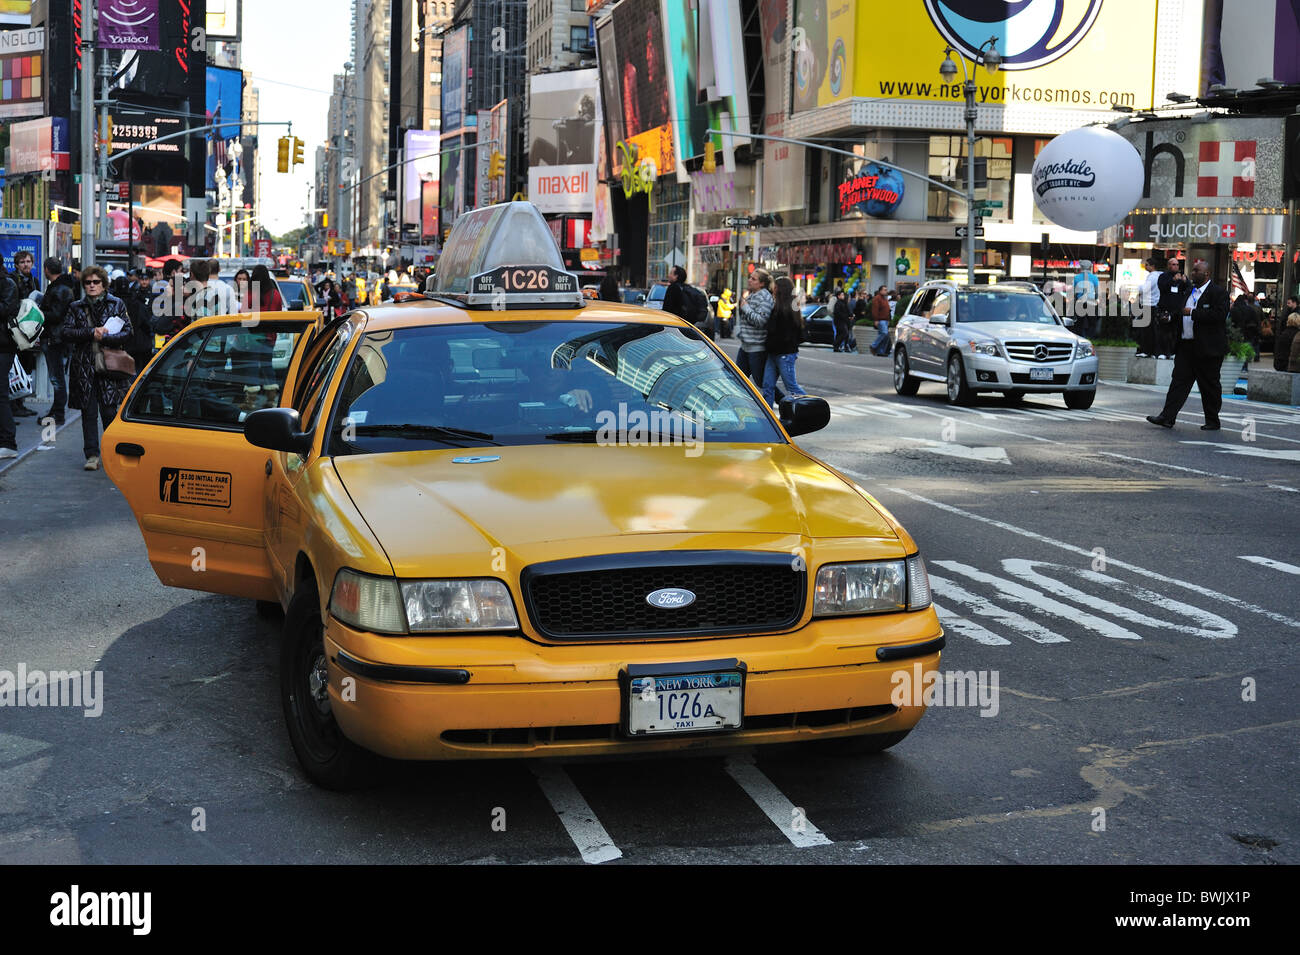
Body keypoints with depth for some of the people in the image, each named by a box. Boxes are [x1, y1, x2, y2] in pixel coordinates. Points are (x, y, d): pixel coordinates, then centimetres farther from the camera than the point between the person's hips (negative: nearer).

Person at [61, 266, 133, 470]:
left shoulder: (117, 305, 7)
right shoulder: (76, 307, 12)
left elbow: (127, 334, 1)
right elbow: (66, 333, 1)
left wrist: (103, 338, -11)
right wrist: (92, 333, -11)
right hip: (84, 367, 2)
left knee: (109, 412, -4)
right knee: (88, 412, 0)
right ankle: (92, 455, 4)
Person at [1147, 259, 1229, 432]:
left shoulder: (1218, 292, -6)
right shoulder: (1189, 291, 18)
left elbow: (1219, 315, -20)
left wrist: (1192, 312, -18)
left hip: (1208, 348, -7)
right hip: (1186, 345, 7)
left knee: (1209, 386, 2)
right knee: (1179, 380, -2)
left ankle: (1212, 421, 12)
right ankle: (1167, 417, -7)